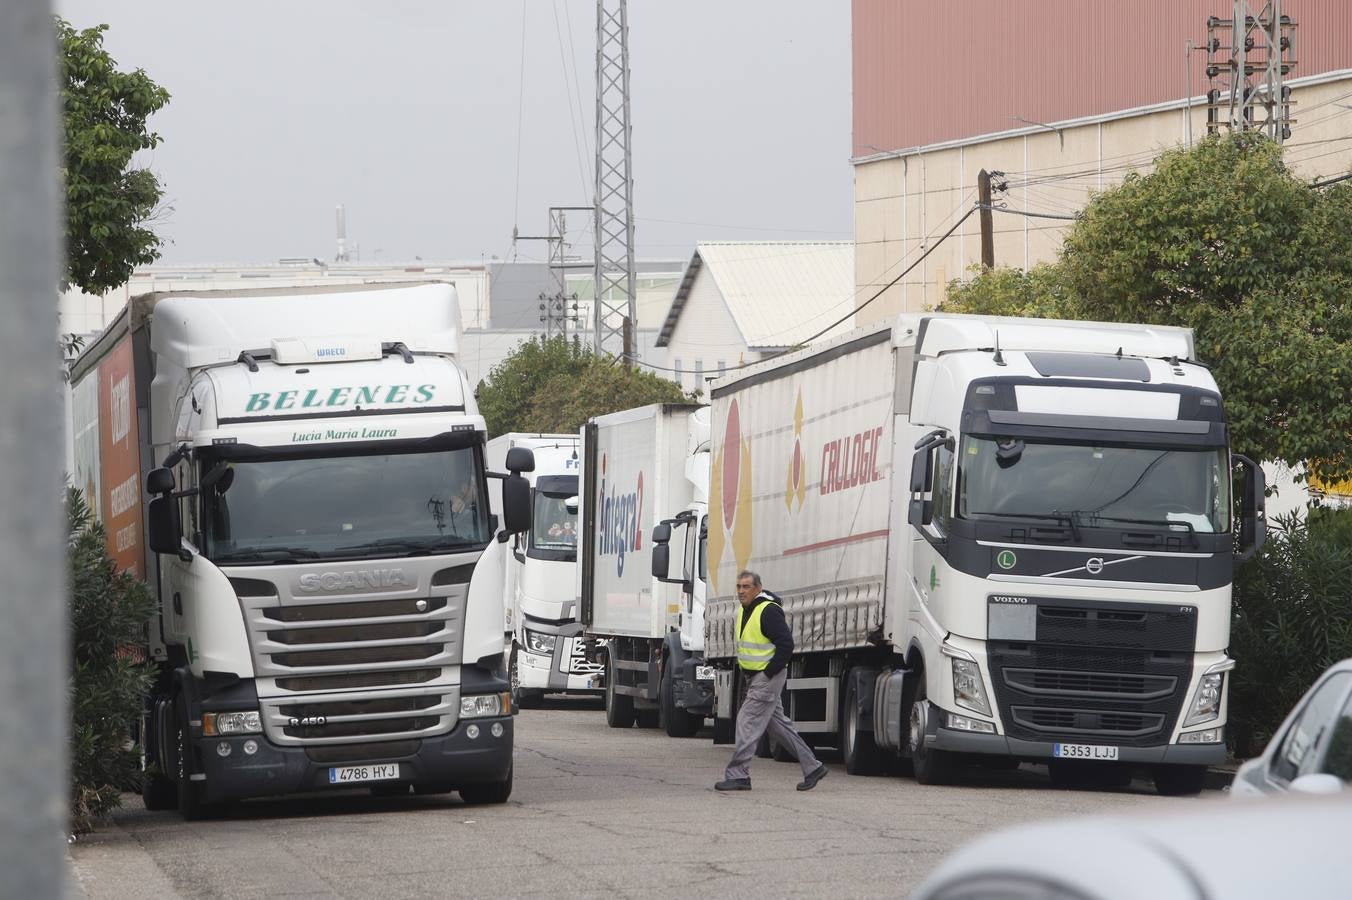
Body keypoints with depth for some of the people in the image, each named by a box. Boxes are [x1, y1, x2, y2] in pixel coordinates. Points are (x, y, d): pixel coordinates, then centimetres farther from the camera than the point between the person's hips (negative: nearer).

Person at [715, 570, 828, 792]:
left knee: (747, 722, -12)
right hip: (754, 678, 10)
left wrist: (768, 672, -20)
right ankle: (812, 767, 20)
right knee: (778, 725, 13)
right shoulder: (744, 611, 12)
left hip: (768, 677, -10)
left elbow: (786, 644, -21)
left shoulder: (769, 611, -17)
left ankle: (737, 774, -9)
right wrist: (746, 671, 15)